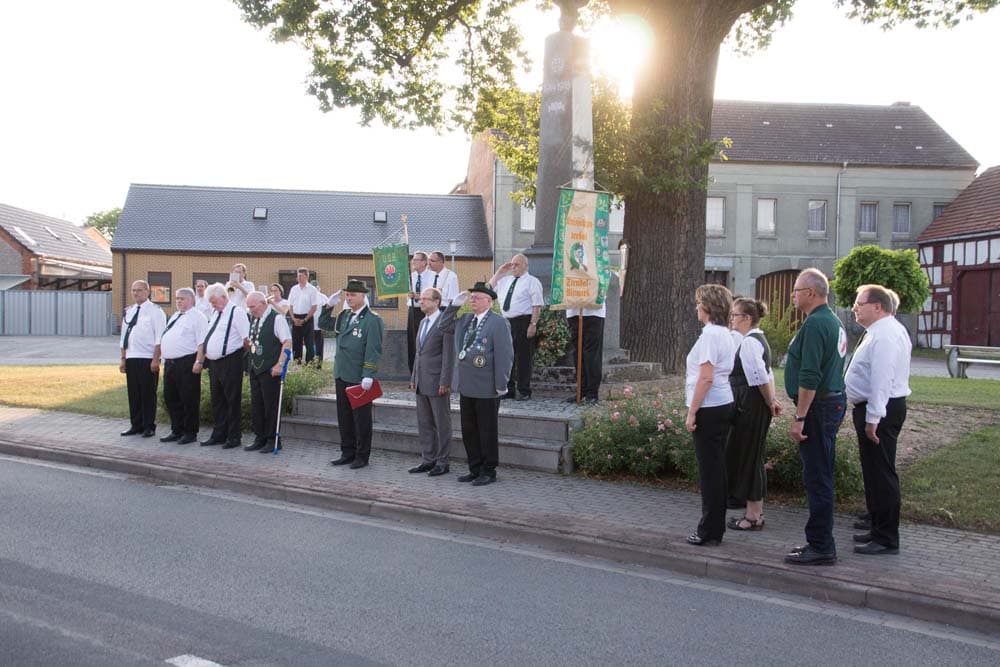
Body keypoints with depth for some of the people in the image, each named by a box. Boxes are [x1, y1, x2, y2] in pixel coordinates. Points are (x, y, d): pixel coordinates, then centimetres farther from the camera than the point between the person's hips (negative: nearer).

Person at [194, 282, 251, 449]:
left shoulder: (236, 312, -9)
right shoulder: (216, 313, 17)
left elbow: (247, 339, -14)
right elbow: (205, 339, 21)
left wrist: (241, 355, -4)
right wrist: (199, 361, 17)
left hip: (230, 362, -8)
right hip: (214, 363, 8)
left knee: (232, 401, -1)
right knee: (217, 401, 14)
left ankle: (234, 437, 7)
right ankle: (219, 435, 24)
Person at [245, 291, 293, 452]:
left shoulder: (276, 318, -10)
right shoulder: (253, 318, 12)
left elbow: (287, 342, -15)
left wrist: (279, 365, -19)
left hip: (270, 370, -8)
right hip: (254, 368, 8)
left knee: (270, 405, -1)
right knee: (256, 405, 11)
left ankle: (272, 440, 8)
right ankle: (260, 439, 20)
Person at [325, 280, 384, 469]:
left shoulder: (372, 320, -11)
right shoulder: (344, 315, 11)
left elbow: (373, 350, -16)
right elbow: (323, 324, 24)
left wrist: (368, 376, -22)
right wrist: (329, 305, 9)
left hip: (359, 378, -7)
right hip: (341, 375, 7)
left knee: (361, 418, 4)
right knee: (344, 417, 14)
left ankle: (362, 456, 13)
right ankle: (347, 453, 24)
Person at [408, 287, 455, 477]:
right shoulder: (423, 322, 16)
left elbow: (449, 355, -14)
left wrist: (445, 382, -17)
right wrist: (414, 377, 16)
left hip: (437, 382, -8)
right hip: (421, 383, 8)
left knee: (442, 424, 2)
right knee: (424, 424, 12)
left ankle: (442, 462, 9)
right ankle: (428, 460, 20)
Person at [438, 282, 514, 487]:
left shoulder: (498, 323, -10)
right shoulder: (465, 319, 11)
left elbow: (504, 356, -13)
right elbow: (444, 326, 23)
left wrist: (501, 384, -15)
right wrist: (454, 305, 9)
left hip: (486, 388, -7)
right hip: (465, 386, 7)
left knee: (487, 432, 4)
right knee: (468, 430, 12)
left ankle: (488, 471, 14)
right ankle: (475, 469, 23)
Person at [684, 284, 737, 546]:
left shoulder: (710, 334, -15)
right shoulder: (726, 334, 13)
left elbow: (706, 377, -20)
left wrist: (692, 412, -16)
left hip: (709, 408, -9)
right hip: (724, 404, 9)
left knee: (709, 469, -2)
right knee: (716, 467, 14)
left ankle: (709, 532, 6)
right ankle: (715, 528, 22)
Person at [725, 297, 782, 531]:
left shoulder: (749, 342, -17)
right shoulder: (757, 339, 15)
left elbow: (761, 377, -20)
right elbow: (766, 375, 15)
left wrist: (770, 403, -9)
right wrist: (772, 399, 10)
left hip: (750, 406, -10)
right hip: (752, 406, 10)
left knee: (747, 457, -1)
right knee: (752, 456, 15)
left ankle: (753, 516, 8)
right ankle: (755, 512, 25)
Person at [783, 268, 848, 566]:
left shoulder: (815, 324, -17)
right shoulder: (833, 321, 16)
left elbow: (809, 377, -23)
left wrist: (800, 417, -21)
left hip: (818, 407, -11)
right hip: (833, 401, 11)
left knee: (817, 478, -5)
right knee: (821, 476, 15)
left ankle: (821, 547, 0)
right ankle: (821, 542, 23)